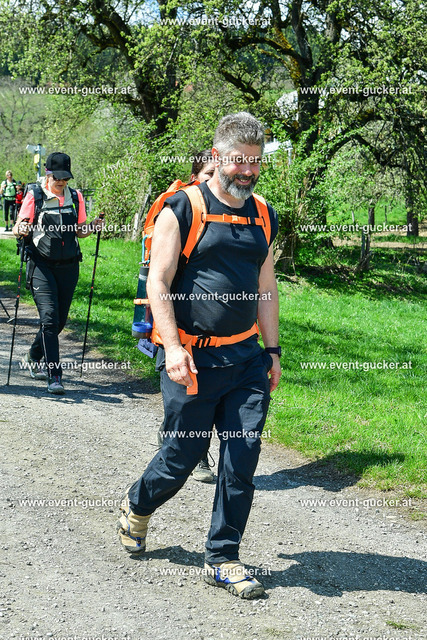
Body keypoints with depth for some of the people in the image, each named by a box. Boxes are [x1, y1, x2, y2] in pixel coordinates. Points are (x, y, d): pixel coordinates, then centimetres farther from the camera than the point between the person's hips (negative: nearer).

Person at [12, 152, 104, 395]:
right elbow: (19, 227, 0)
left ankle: (34, 358, 35)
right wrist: (21, 229, -23)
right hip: (42, 265, -4)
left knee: (60, 320, 10)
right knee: (49, 318, -15)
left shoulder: (75, 197, 9)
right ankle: (55, 376, -14)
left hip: (68, 266, 4)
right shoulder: (35, 195, 0)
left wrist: (93, 227, -6)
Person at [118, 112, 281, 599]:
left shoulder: (262, 216, 12)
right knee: (182, 456, 5)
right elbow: (158, 283, -9)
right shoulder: (183, 209, -6)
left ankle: (222, 559, 11)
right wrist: (173, 347, -17)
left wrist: (272, 350, 15)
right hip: (192, 359, -5)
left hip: (246, 358, 5)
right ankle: (137, 505, 37)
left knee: (242, 458, -1)